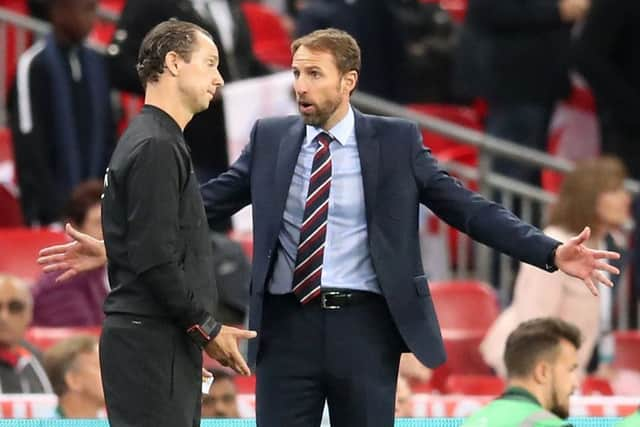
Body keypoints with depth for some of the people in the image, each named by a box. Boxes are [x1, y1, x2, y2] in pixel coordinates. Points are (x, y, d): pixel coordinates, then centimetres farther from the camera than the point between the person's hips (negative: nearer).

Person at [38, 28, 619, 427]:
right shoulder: (270, 139, 8)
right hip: (288, 324, 2)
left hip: (364, 326, -2)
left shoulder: (396, 141, 2)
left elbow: (467, 208, 0)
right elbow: (204, 204, 9)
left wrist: (550, 252, -10)